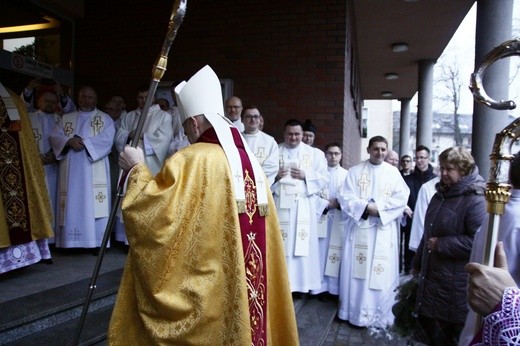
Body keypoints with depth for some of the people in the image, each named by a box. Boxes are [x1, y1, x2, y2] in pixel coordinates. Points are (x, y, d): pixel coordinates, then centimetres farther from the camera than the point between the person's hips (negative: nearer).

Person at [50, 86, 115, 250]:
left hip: (94, 170, -3)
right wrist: (69, 141, -13)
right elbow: (55, 136, 7)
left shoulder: (105, 119, 10)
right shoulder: (66, 118, 19)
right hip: (71, 170, 3)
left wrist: (84, 142, -15)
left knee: (94, 204, -7)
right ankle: (72, 241, 7)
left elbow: (107, 139, -6)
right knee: (72, 204, 2)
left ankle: (96, 242, -3)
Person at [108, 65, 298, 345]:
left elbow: (151, 210, -16)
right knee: (235, 322, 20)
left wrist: (137, 169, -1)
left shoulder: (191, 161, -15)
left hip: (202, 288, -6)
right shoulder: (249, 160, 4)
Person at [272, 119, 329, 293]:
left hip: (304, 206, 0)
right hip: (280, 205, 0)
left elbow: (324, 179, 4)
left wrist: (305, 176, -10)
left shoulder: (314, 153, 10)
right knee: (280, 245, 0)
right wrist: (275, 176, -14)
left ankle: (302, 283, 12)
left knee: (302, 245, 1)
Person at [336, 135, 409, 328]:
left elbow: (401, 198, -3)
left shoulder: (393, 172, 6)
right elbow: (345, 198, -3)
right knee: (356, 270, 3)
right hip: (359, 226, 0)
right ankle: (355, 310, 16)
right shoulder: (355, 171, 4)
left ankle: (380, 313, 15)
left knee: (382, 272, 2)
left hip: (384, 230, 0)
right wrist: (366, 206, -16)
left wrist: (379, 207, -14)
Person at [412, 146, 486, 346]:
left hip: (456, 282, -8)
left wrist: (441, 244, -19)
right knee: (426, 318, 19)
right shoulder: (440, 195, 10)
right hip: (431, 274, 8)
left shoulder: (475, 201, -16)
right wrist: (418, 263, 23)